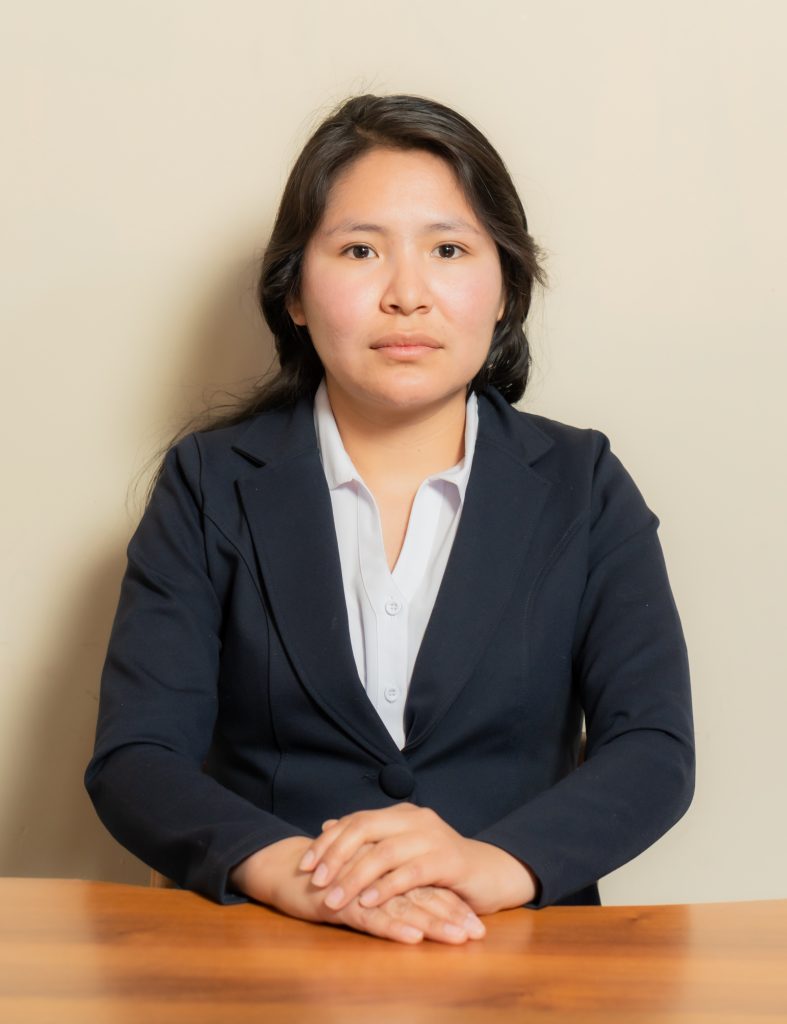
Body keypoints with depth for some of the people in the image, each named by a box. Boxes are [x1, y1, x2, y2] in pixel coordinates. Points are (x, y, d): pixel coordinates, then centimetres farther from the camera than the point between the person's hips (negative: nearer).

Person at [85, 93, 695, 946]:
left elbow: (655, 752, -2)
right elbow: (132, 759, -3)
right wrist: (282, 866, -23)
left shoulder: (583, 487, 9)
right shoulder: (211, 484, 7)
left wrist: (496, 865, -22)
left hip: (520, 951, 0)